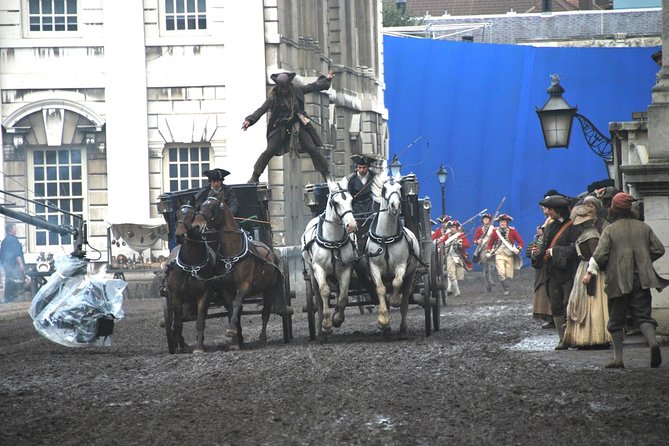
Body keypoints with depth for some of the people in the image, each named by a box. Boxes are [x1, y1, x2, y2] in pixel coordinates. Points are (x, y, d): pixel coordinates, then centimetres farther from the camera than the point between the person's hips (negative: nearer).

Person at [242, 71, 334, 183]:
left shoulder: (296, 91, -2)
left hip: (298, 126, 1)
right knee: (269, 152, -8)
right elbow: (262, 110, -15)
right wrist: (250, 120, -29)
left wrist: (326, 79, 16)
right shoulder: (273, 97, -8)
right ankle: (254, 177, 1)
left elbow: (313, 86, 11)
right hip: (280, 127, -1)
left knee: (313, 149, -4)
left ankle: (326, 174, 5)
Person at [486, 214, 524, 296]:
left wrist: (518, 249, -19)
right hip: (499, 254, 0)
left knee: (509, 275, 1)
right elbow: (490, 243, 14)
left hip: (509, 255, 0)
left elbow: (521, 241, 0)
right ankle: (506, 289, -12)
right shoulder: (495, 231, 3)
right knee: (501, 273, -19)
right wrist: (488, 252, -1)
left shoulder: (512, 231, 0)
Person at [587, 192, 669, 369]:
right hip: (641, 279, 3)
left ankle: (618, 358, 9)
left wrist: (590, 273, 3)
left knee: (616, 319, 8)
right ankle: (652, 342, -26)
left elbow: (600, 255, -10)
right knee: (642, 315, 3)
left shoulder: (609, 230, -5)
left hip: (619, 280, -3)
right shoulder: (643, 227, 7)